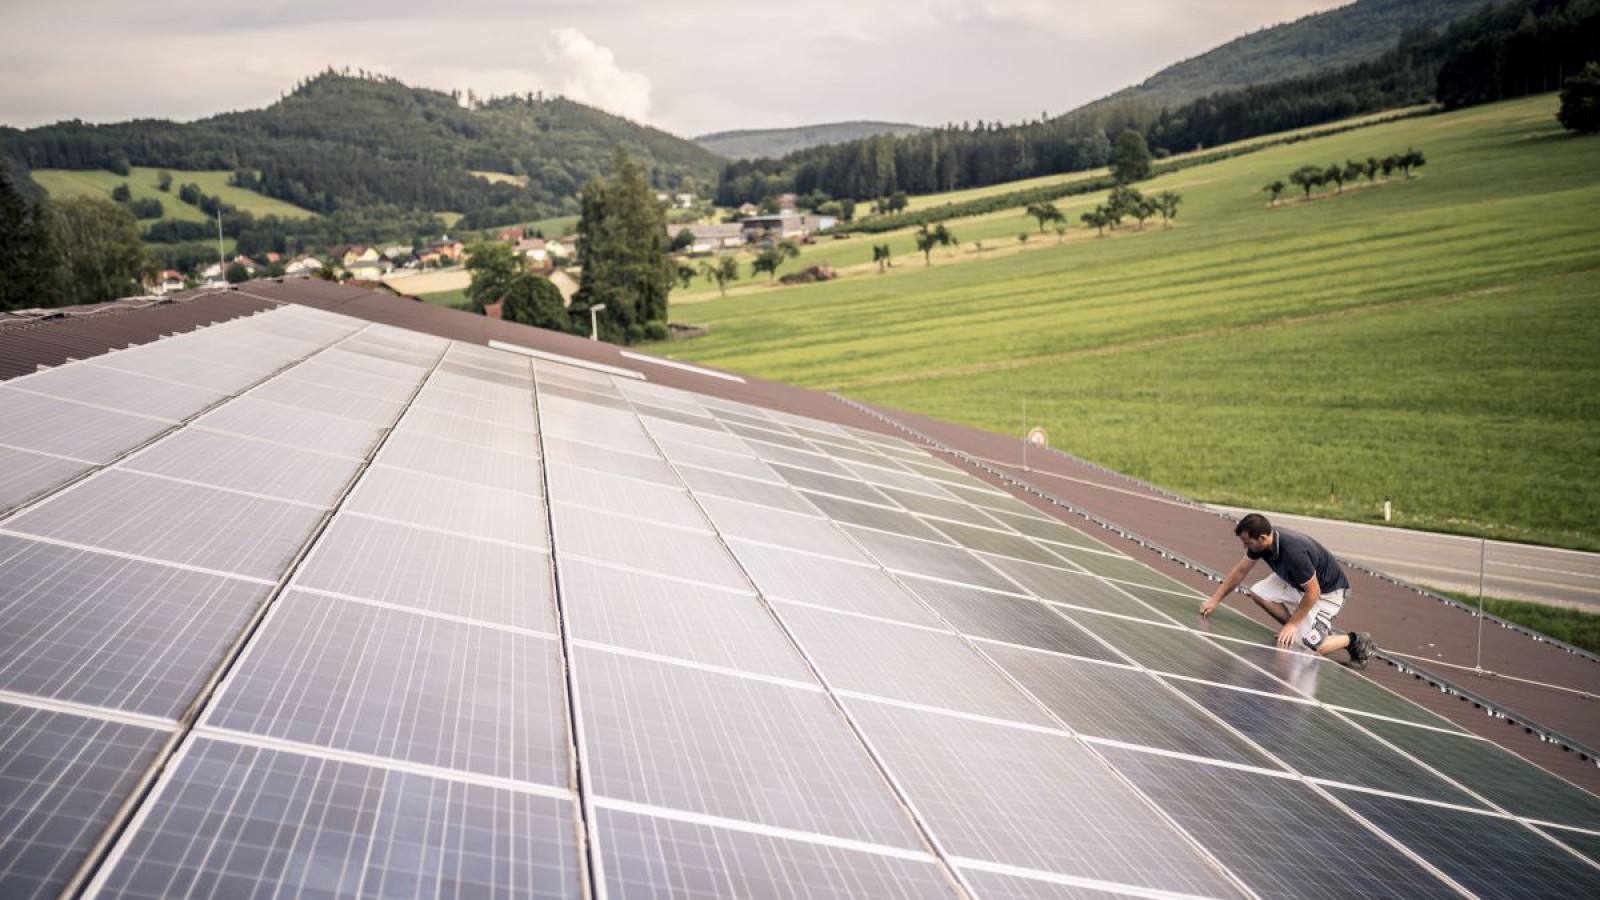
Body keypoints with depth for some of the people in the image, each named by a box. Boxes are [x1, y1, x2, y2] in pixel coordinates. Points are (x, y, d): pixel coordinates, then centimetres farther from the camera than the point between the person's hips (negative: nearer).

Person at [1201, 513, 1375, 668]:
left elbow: (1313, 593, -28)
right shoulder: (1261, 541, -15)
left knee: (1308, 647, -17)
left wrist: (1291, 624, -21)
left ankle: (1355, 640, 8)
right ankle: (1304, 629, 6)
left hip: (1327, 591, -8)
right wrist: (1215, 599, 0)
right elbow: (1240, 570, 0)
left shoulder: (1294, 552, -38)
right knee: (1258, 592, -6)